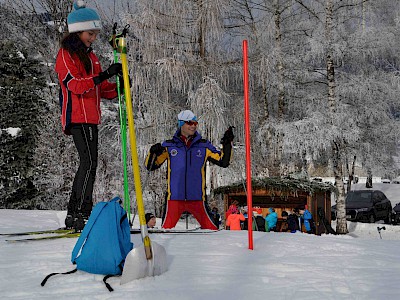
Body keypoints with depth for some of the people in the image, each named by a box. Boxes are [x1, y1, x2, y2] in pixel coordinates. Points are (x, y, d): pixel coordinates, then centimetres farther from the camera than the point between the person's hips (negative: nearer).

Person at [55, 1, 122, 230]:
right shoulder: (66, 54, -4)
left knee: (88, 164, 8)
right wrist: (104, 75, -27)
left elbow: (101, 89, 20)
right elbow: (75, 85, -18)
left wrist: (118, 87, 0)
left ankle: (74, 215, 14)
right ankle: (82, 214, -18)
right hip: (77, 116, -9)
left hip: (90, 117, 9)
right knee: (90, 162, -17)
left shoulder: (90, 56, 21)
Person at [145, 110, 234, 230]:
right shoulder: (169, 146, 6)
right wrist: (153, 153, -11)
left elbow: (223, 161, 8)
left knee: (211, 229, -1)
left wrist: (227, 144, -4)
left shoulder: (204, 146, 8)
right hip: (175, 197, 0)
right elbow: (150, 166, 8)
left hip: (197, 198, 1)